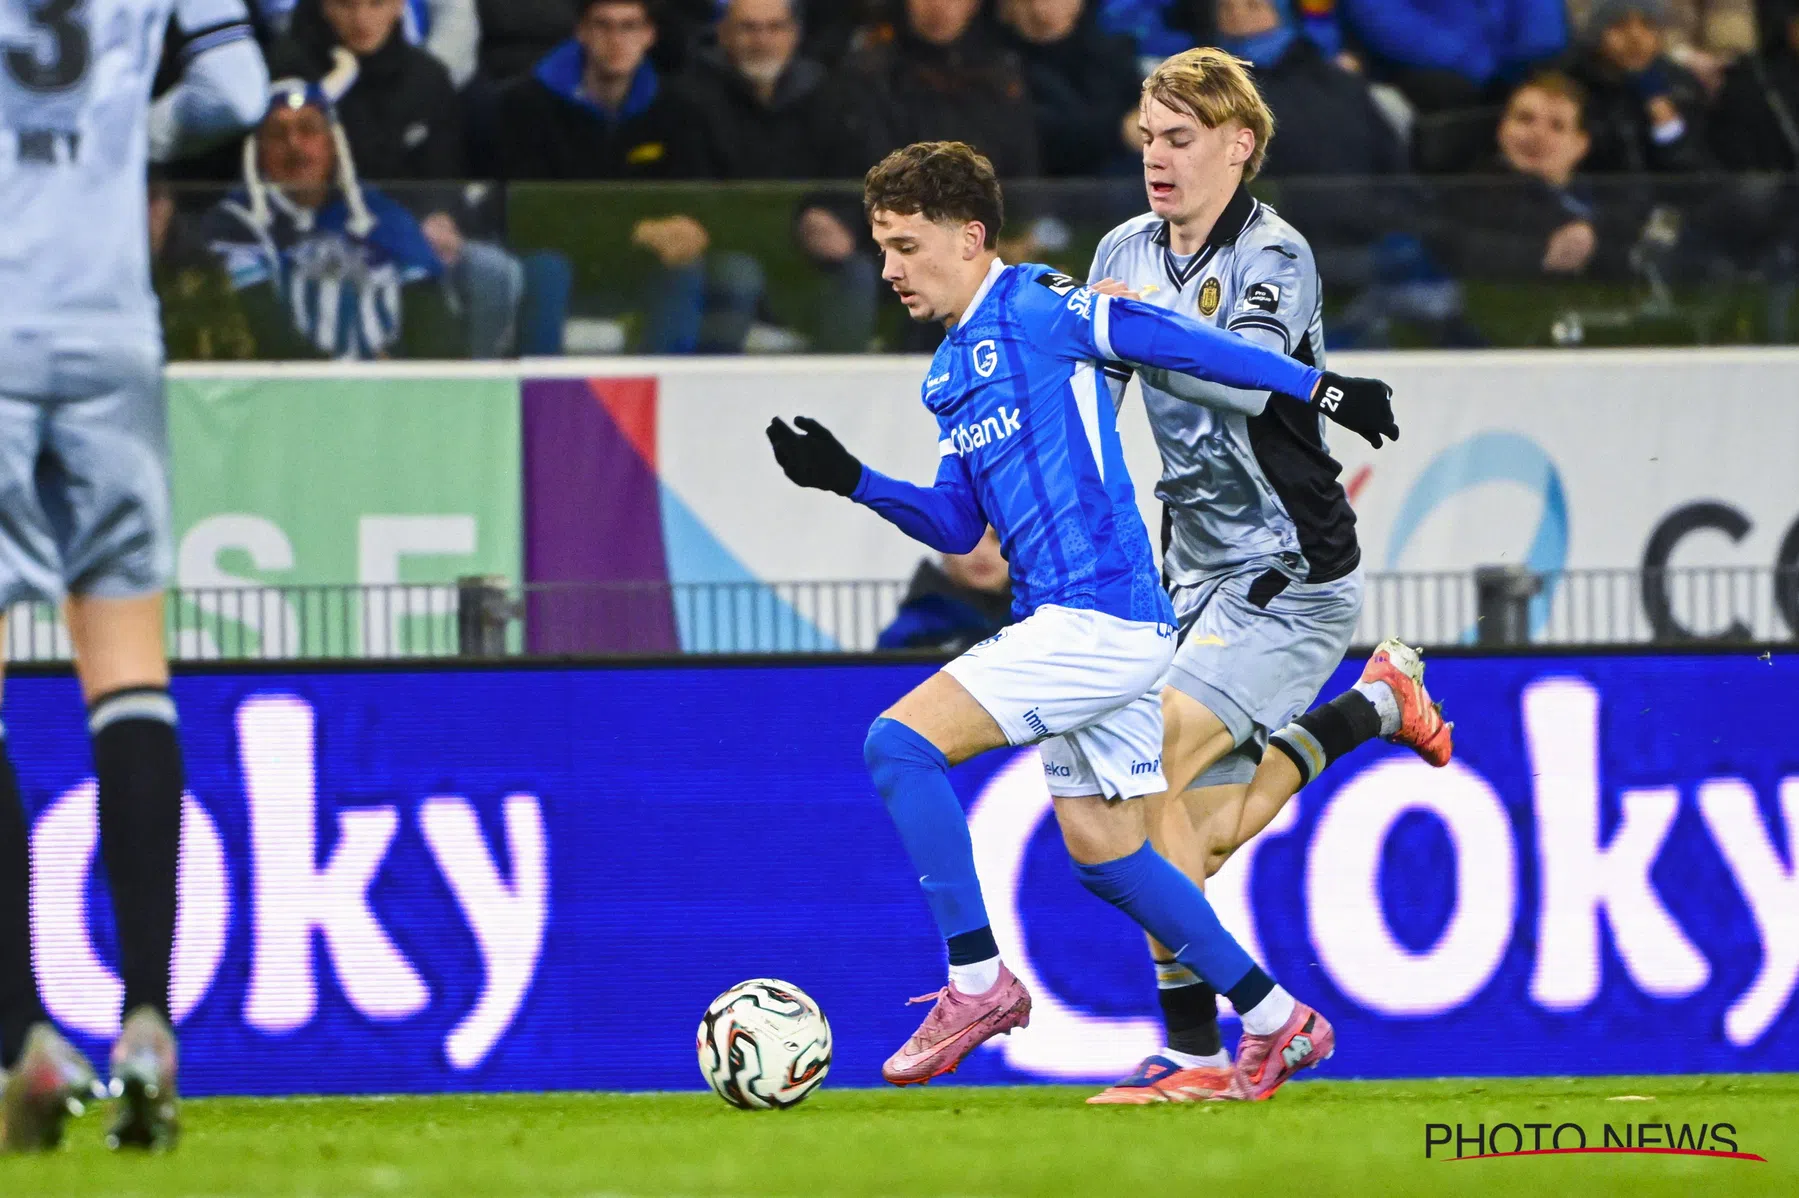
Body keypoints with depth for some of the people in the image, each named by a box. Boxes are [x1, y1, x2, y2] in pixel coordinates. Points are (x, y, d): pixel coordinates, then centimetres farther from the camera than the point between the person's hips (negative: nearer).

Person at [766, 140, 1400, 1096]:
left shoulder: (1036, 311, -10)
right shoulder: (947, 373, 18)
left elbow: (1183, 343, -10)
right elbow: (958, 526, 23)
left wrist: (1322, 390, -10)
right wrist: (851, 480, 10)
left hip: (1098, 615, -10)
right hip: (1065, 624, 10)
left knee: (900, 742, -17)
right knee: (1101, 850, 14)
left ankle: (977, 981, -12)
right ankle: (1276, 1022, 23)